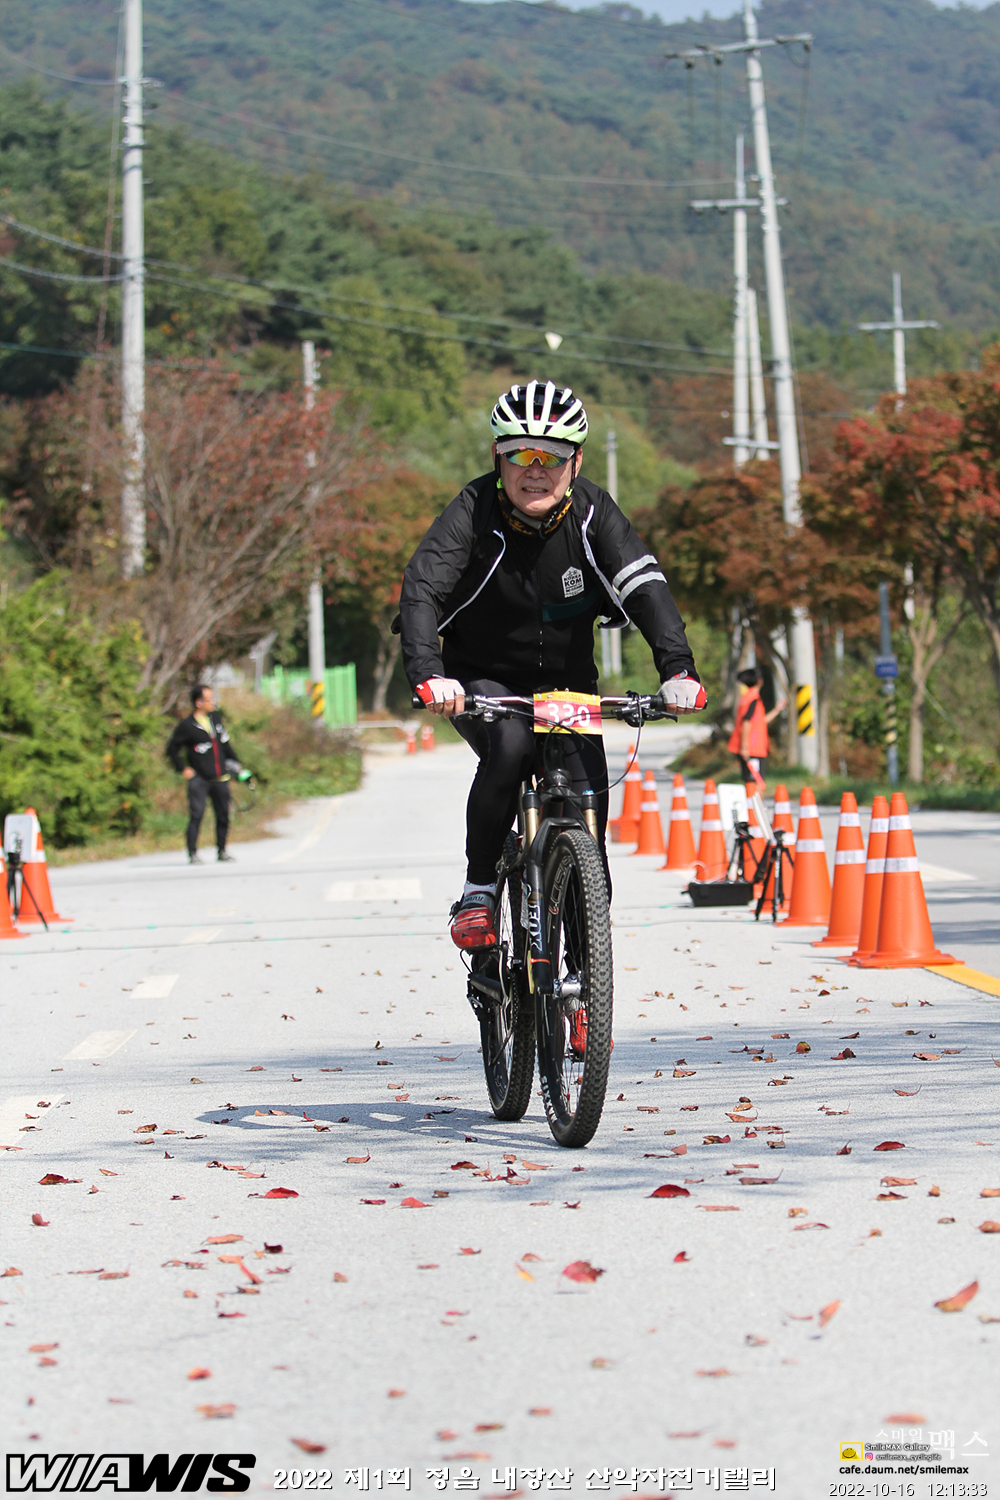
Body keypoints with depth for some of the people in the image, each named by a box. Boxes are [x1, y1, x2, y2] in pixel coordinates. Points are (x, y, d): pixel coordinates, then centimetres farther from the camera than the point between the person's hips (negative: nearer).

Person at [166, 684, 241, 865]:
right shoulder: (186, 726, -7)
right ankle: (193, 853, -9)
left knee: (223, 816, 8)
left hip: (220, 778, 5)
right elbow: (172, 749, 3)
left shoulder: (216, 717, 10)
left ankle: (222, 850, 23)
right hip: (199, 779, -5)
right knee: (196, 814, -14)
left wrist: (233, 761, 18)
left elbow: (225, 742, 22)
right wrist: (182, 769, -1)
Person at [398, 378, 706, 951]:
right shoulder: (474, 512, -19)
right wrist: (428, 672, -49)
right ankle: (479, 888, -15)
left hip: (566, 682, 2)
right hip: (483, 679, -2)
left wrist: (677, 666, -40)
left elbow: (644, 584, -23)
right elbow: (421, 591, -31)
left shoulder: (591, 511, -13)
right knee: (510, 744, -33)